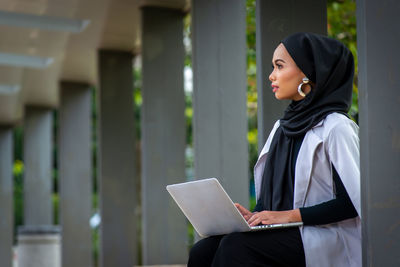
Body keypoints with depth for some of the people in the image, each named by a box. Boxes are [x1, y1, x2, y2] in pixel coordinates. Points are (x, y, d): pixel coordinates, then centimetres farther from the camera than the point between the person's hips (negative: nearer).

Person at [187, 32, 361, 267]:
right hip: (288, 235, 7)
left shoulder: (335, 128, -6)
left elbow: (353, 201, -14)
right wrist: (255, 215, 0)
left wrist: (290, 215, -17)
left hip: (324, 243, -7)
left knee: (236, 246, -30)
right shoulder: (283, 127, 20)